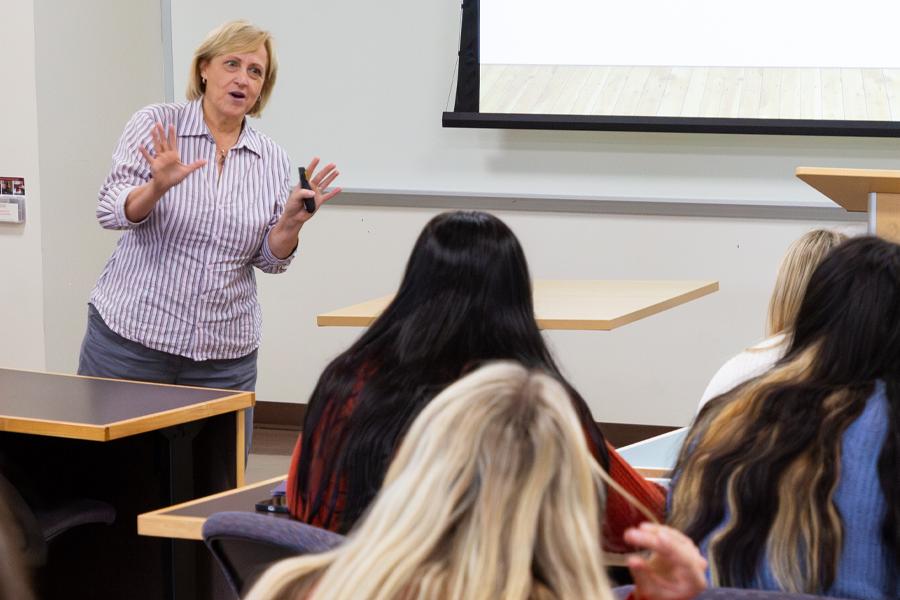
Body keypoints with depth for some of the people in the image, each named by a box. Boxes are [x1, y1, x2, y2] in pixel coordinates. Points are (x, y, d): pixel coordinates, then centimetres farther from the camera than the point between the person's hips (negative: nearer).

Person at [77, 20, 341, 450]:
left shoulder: (272, 160, 7)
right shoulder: (156, 124, -2)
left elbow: (270, 260, 7)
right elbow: (112, 212, -11)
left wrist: (291, 221, -13)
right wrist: (158, 187, -30)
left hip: (225, 356, 3)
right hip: (130, 335, -3)